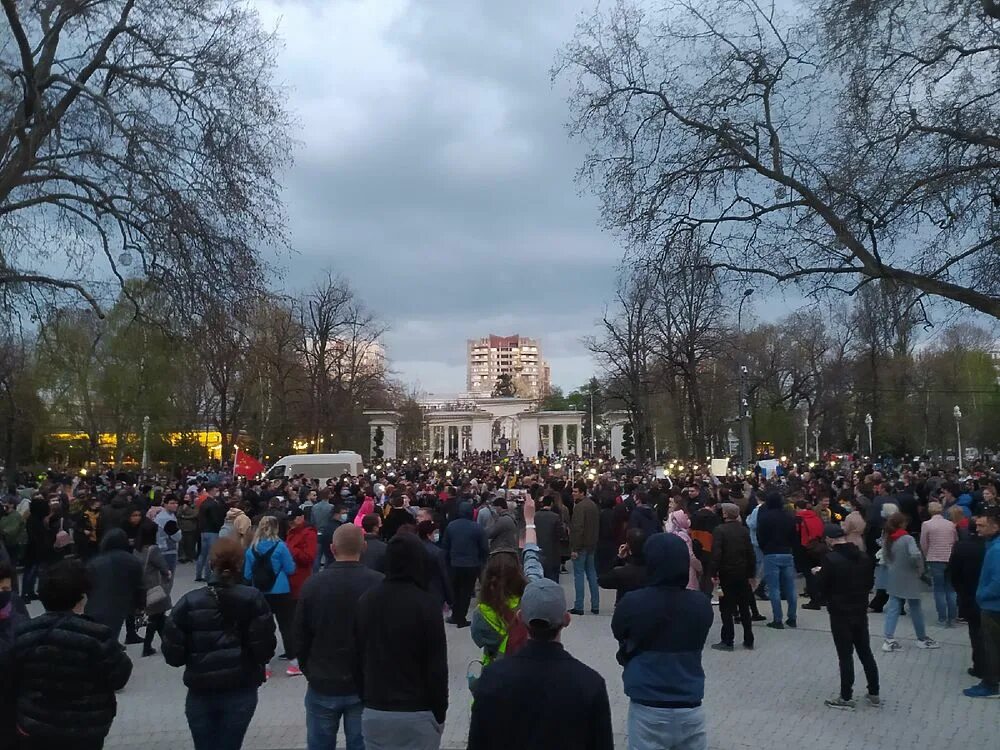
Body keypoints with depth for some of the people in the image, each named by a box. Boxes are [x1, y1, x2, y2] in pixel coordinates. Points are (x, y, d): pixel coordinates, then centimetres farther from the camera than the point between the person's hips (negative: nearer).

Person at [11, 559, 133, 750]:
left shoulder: (25, 634, -6)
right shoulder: (97, 636, -21)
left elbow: (12, 679, 6)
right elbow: (119, 678, -13)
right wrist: (120, 656, 6)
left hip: (34, 727, 4)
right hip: (85, 731, -3)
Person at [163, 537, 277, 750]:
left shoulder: (189, 602, -7)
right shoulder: (253, 599, -8)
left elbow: (173, 654, -7)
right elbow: (265, 649, -11)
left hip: (200, 693, 1)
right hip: (241, 691, -1)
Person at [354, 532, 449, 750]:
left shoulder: (366, 600, 4)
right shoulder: (424, 604, -13)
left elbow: (357, 658, 11)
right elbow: (437, 666, -11)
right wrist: (440, 713, -1)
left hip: (374, 712, 5)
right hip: (417, 713, -5)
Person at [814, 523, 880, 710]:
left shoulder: (831, 559, -18)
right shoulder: (863, 557, 1)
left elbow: (821, 587, -13)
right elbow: (870, 583, 11)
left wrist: (819, 573, 5)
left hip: (840, 613, -6)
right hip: (860, 611, 6)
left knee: (845, 655, 1)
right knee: (865, 652, 16)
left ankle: (846, 697, 8)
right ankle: (874, 694, 24)